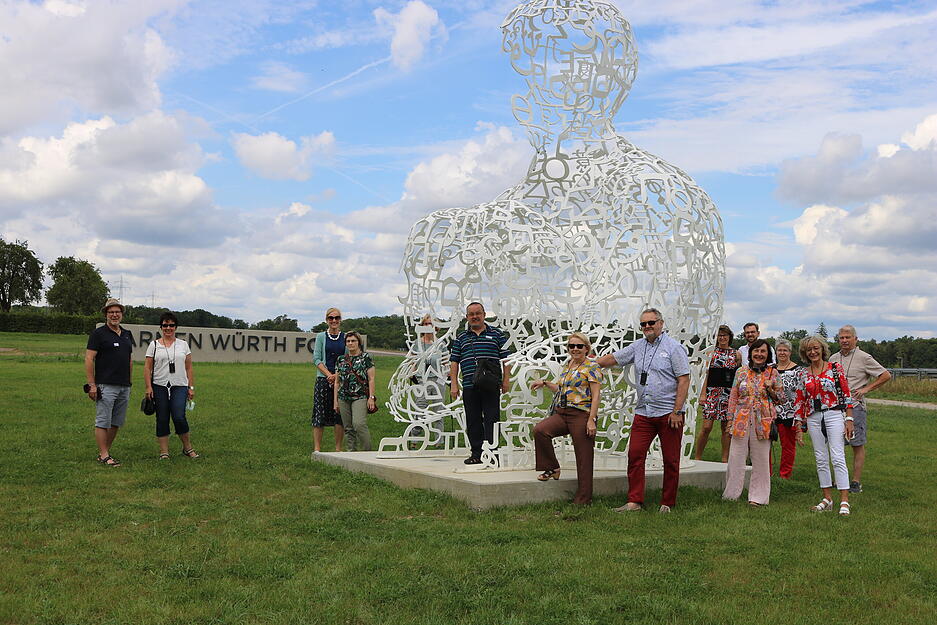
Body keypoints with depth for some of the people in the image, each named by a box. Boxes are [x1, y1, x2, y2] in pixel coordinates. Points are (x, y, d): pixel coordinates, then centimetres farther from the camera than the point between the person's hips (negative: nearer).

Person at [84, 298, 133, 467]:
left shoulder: (127, 335, 16)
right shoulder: (98, 333, -3)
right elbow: (89, 359, -7)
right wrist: (91, 384, -13)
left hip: (124, 387, 7)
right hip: (105, 386, -7)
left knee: (117, 422, 9)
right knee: (103, 422, -4)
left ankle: (105, 451, 18)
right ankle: (103, 455, -1)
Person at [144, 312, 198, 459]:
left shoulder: (183, 345, 10)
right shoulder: (154, 345, 6)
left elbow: (189, 368, 11)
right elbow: (147, 367, 4)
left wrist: (191, 387, 5)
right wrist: (148, 387, -6)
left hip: (179, 386, 0)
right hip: (159, 387, 0)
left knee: (179, 417, -14)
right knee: (162, 419, 2)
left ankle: (187, 447, 4)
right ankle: (164, 451, 10)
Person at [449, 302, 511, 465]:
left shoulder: (497, 334, 9)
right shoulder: (461, 338, 15)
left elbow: (506, 358, 6)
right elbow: (454, 362, 13)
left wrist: (506, 379, -2)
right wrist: (454, 384, 5)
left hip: (491, 386, -3)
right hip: (469, 387, 3)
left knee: (491, 419, -4)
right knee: (473, 421, 5)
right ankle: (476, 453, 12)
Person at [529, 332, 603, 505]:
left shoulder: (591, 367, -4)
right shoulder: (567, 365, 18)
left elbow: (596, 395, -10)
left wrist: (591, 419, -18)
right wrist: (545, 383, 20)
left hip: (581, 415, -7)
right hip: (562, 413, 7)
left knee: (583, 457, -2)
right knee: (539, 430, -19)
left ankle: (583, 498, 7)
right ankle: (552, 468, -3)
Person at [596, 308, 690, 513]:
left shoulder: (674, 348, -4)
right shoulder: (638, 347, 13)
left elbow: (684, 380, -9)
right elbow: (613, 358, 21)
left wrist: (677, 411, -14)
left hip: (669, 413, -5)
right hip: (643, 412, 5)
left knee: (670, 460, 3)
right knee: (635, 454, -1)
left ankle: (667, 503, 12)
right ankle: (634, 501, 4)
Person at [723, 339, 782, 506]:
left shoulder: (773, 373, 6)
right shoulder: (741, 372, 8)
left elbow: (780, 398, 11)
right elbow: (733, 397, 11)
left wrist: (771, 390, -9)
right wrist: (730, 419, 7)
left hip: (763, 421, -1)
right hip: (742, 420, 1)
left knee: (761, 459, 2)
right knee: (736, 457, 1)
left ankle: (758, 496, 12)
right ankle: (731, 494, 11)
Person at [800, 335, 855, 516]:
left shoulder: (835, 368, -1)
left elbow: (846, 394, -2)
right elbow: (802, 401, 15)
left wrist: (849, 419, -8)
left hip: (834, 415, -4)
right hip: (813, 418, 4)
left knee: (838, 458, -11)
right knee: (821, 460, 6)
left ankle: (844, 501, -10)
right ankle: (827, 499, 14)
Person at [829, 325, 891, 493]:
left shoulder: (864, 358, -3)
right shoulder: (833, 359, 12)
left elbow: (886, 375, -2)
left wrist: (866, 389, -7)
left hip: (855, 406, -5)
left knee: (857, 445, -2)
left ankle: (856, 482, 2)